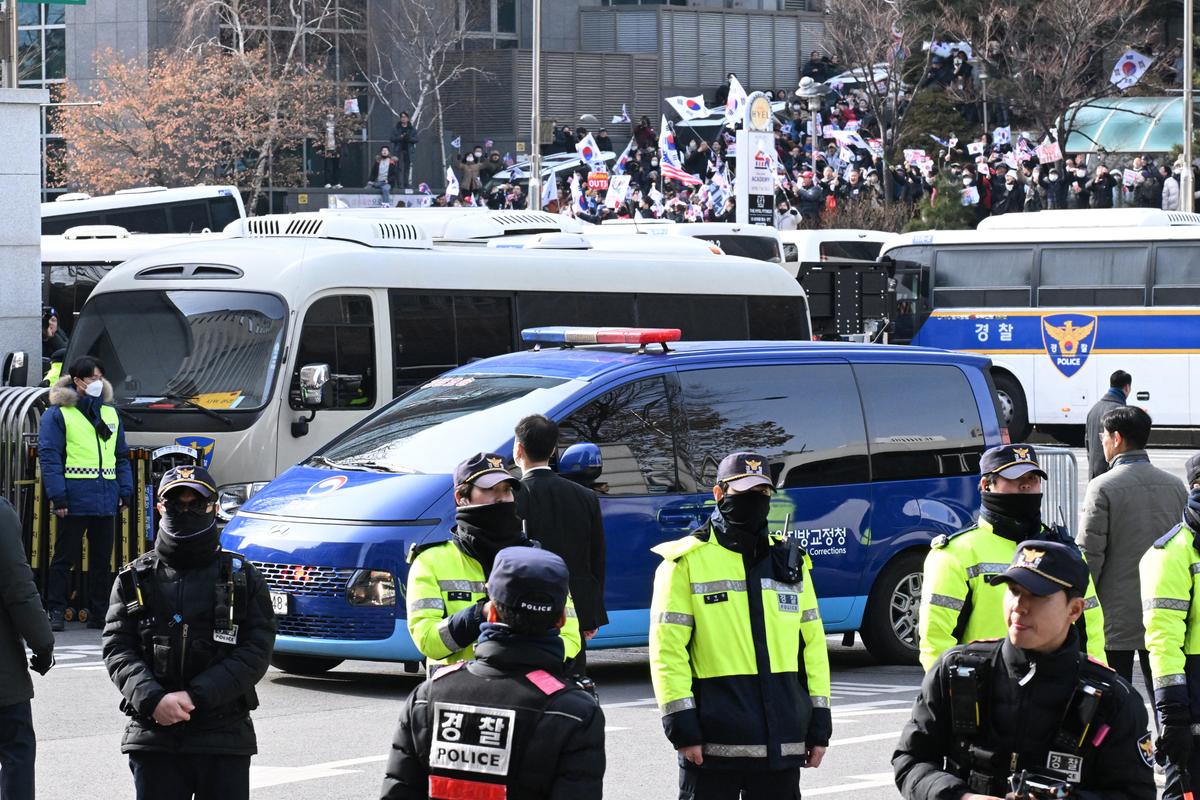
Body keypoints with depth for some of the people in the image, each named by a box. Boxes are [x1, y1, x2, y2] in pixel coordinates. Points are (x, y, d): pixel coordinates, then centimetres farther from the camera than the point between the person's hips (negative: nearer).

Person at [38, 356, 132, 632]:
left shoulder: (110, 413, 15)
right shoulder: (58, 413, -4)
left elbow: (121, 456, 19)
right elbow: (48, 456, -9)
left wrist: (125, 491, 9)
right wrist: (58, 497, -16)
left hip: (106, 501, 5)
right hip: (74, 501, -5)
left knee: (102, 557, 9)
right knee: (66, 556, -1)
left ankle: (98, 614, 16)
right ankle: (56, 611, 5)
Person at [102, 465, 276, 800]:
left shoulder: (242, 578, 6)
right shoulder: (135, 579, 10)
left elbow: (256, 650, -3)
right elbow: (117, 649, 2)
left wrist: (195, 696, -15)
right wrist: (152, 700, -17)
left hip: (224, 736, -1)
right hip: (153, 736, 1)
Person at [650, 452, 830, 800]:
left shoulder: (790, 561, 14)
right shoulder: (687, 562, -2)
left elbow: (812, 642, 16)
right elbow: (667, 648, -6)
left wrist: (819, 723, 11)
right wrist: (681, 725, -13)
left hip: (783, 742, 5)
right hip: (714, 742, -5)